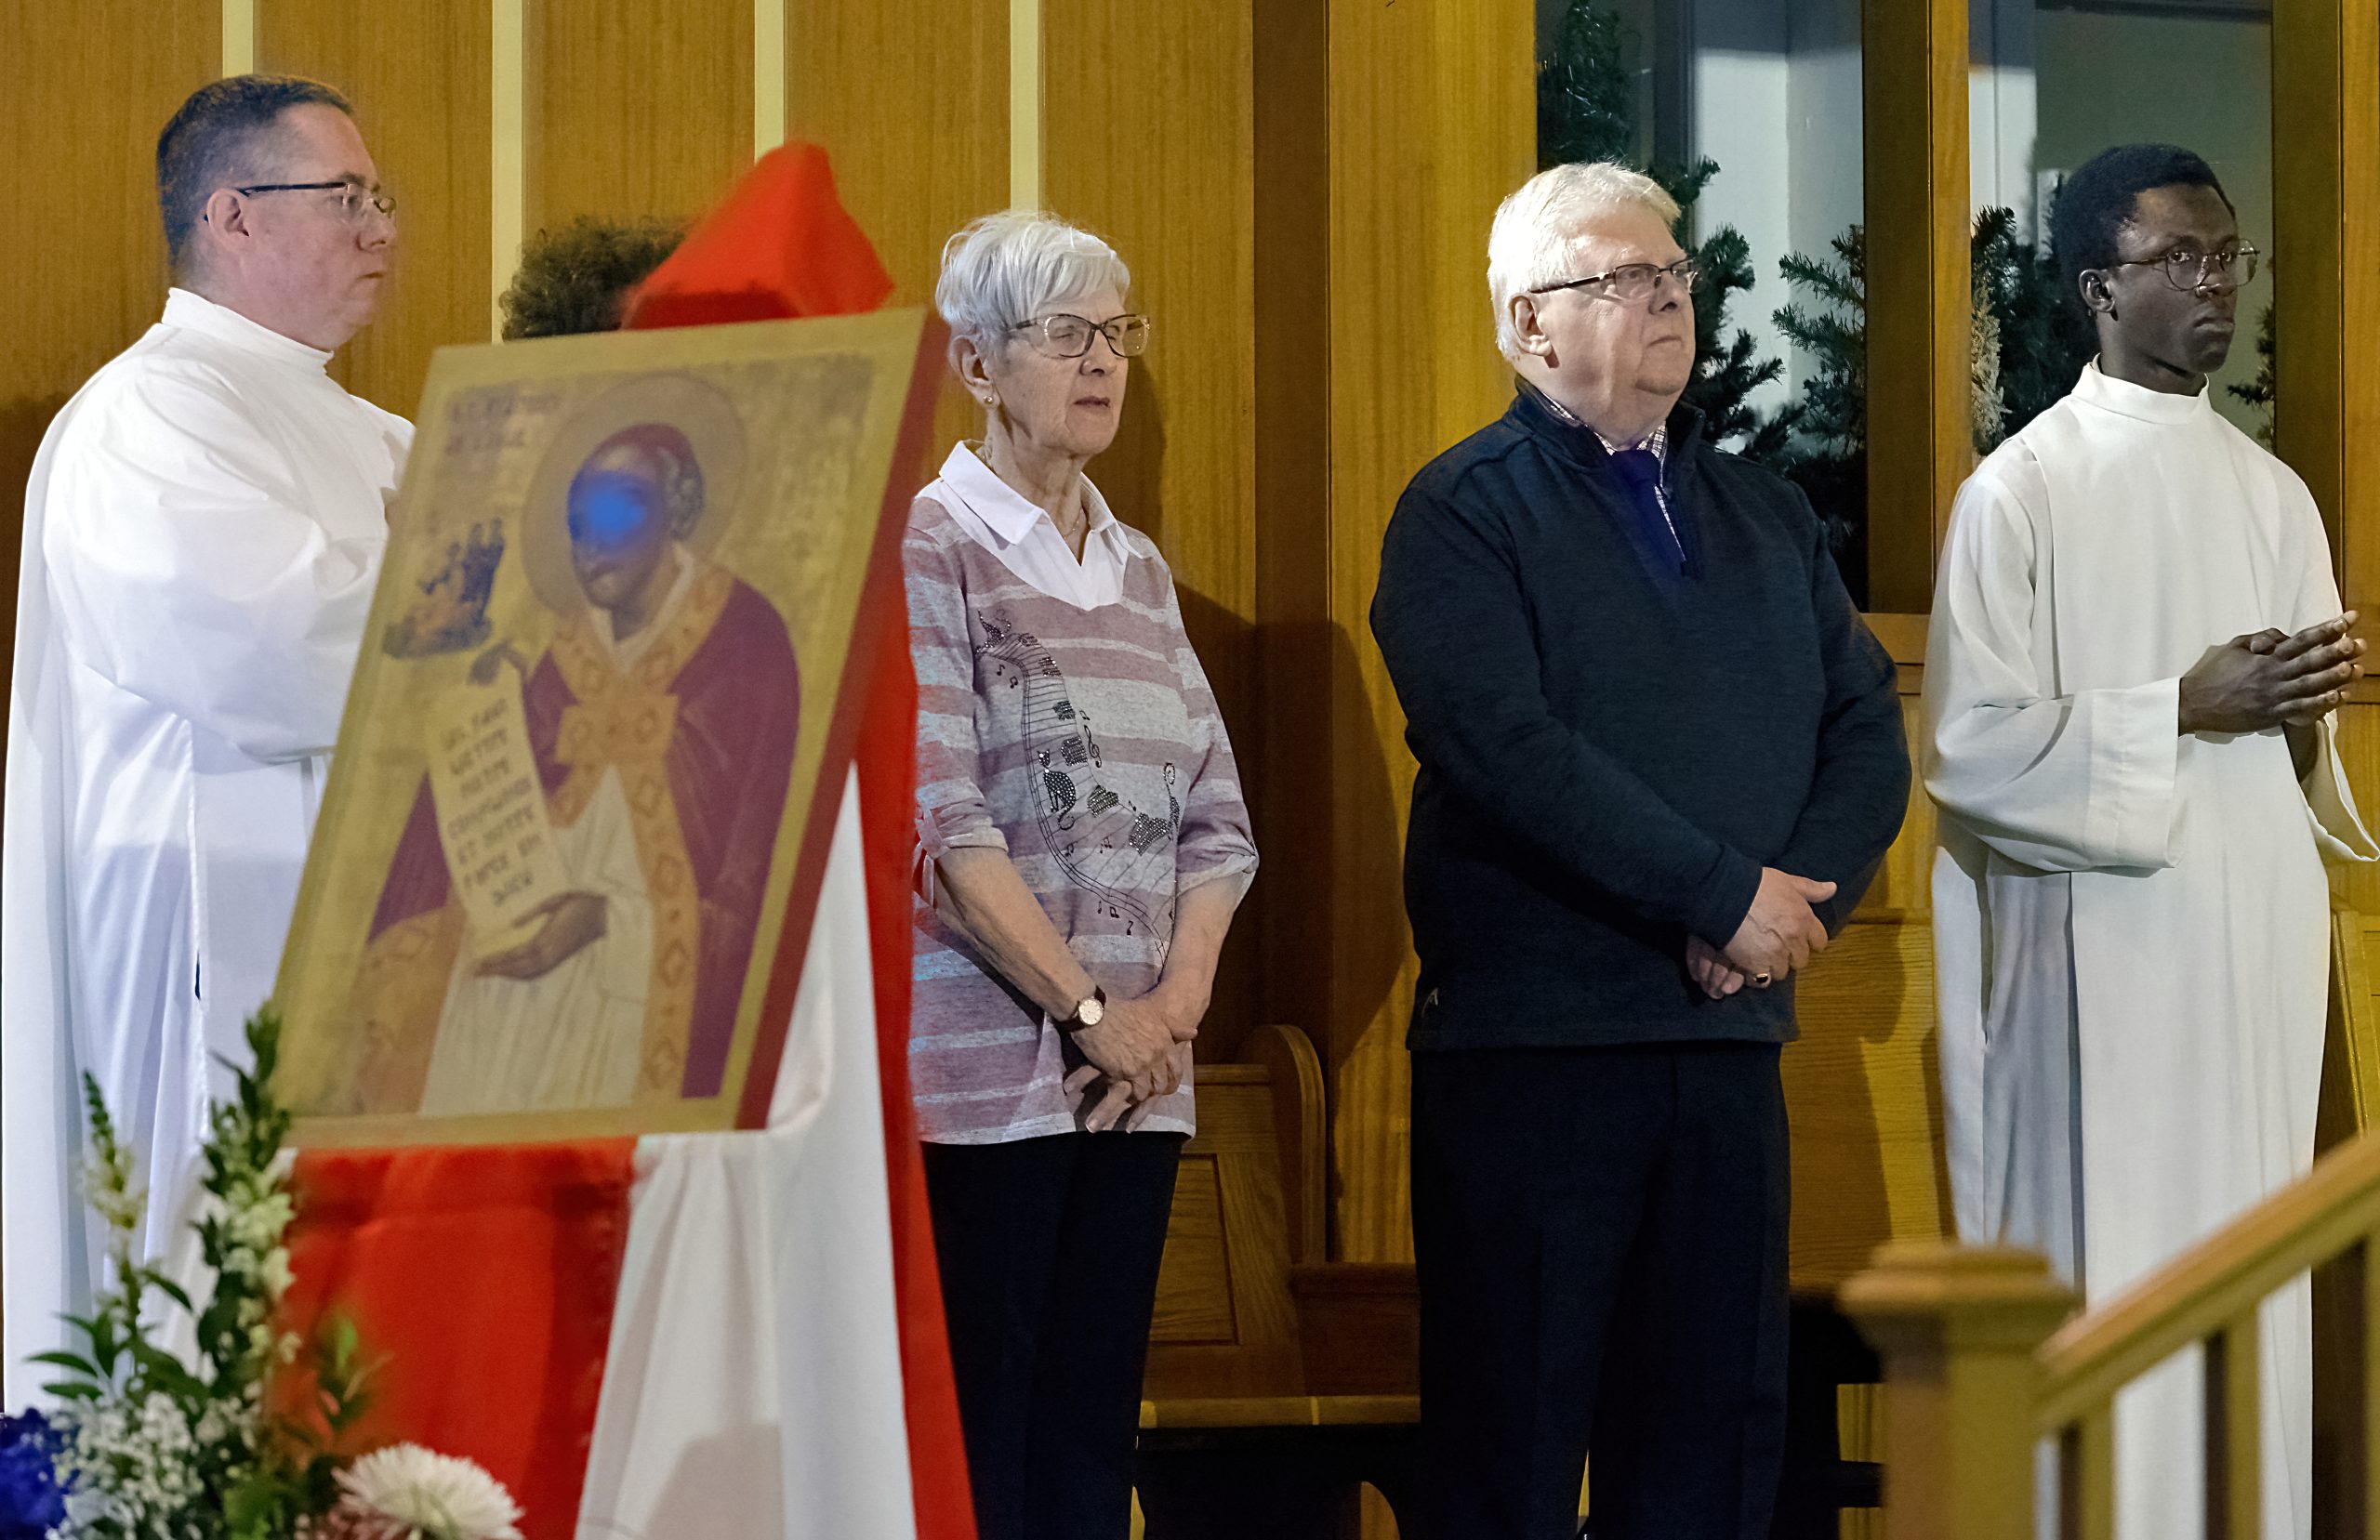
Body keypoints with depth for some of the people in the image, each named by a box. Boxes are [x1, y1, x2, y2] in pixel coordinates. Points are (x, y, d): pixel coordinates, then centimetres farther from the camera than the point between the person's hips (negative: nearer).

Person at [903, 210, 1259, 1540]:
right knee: (977, 1432, -7)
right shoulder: (929, 554, -4)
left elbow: (1216, 820, 13)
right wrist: (1088, 1009, -13)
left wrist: (1178, 998, -4)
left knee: (1093, 1429, 5)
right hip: (985, 1068, -6)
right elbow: (942, 822, -12)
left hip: (1137, 1078, 6)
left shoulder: (1138, 571, 16)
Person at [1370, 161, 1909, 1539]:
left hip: (1732, 1030, 6)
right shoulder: (1465, 514, -3)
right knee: (1513, 1429, -2)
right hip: (1534, 1031, -6)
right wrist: (1730, 896, -16)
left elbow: (1868, 729, 10)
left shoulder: (1765, 517, 17)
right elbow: (1510, 750, -16)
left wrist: (1804, 899, -9)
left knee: (1721, 1420, 7)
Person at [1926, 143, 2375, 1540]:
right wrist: (2184, 709, -14)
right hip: (2099, 956, -6)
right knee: (2104, 1288, -7)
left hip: (2258, 953, 6)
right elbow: (1972, 747, -10)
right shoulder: (2020, 492, -5)